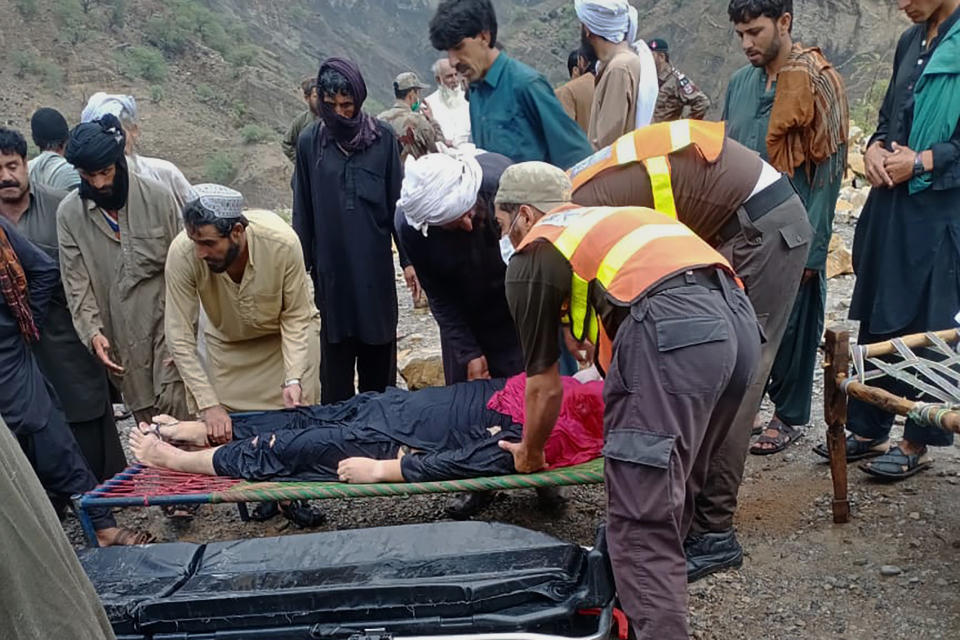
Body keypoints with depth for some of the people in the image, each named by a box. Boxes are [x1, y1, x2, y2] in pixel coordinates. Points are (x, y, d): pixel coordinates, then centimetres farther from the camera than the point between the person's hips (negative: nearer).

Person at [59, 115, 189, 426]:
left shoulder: (158, 196, -9)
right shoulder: (69, 214, -4)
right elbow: (77, 283, -1)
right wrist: (93, 331, -12)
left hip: (166, 317, -2)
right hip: (120, 333, 2)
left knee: (172, 402, -8)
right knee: (144, 410, 12)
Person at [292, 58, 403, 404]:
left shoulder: (382, 136, 0)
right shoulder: (310, 141, 1)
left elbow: (397, 200, 3)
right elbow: (302, 210, 6)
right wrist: (301, 264, 5)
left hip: (375, 263, 0)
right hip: (331, 265, 0)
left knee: (379, 350, 8)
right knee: (336, 353, 6)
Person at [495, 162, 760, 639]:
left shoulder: (533, 254, 16)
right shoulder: (612, 218, 36)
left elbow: (545, 386, 19)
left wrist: (529, 452, 36)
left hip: (672, 331, -8)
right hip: (738, 320, 8)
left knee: (643, 522, -4)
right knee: (669, 499, 20)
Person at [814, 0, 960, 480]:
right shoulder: (911, 41, 13)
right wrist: (875, 147, 3)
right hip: (888, 204, 8)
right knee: (874, 319, 12)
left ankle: (918, 443, 16)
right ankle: (868, 430, 24)